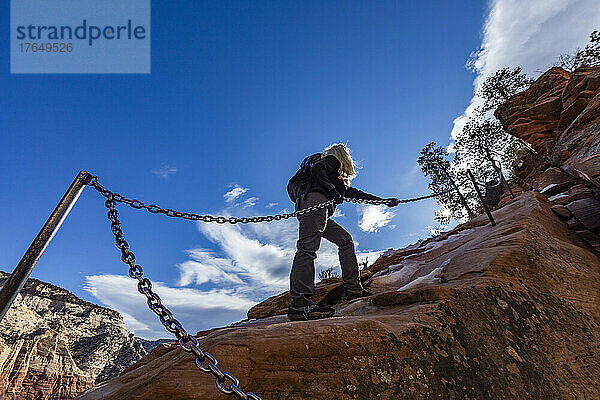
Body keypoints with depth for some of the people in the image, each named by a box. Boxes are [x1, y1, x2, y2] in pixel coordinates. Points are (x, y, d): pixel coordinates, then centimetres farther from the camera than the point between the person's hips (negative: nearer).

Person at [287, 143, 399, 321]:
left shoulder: (340, 181, 39)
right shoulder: (333, 160, 17)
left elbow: (356, 193, 40)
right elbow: (316, 169, -3)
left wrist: (385, 201, 42)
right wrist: (332, 190, -16)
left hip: (320, 214, 10)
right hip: (315, 200, -10)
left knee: (345, 240, 9)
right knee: (308, 247, -23)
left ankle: (352, 289, 6)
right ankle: (299, 305, -34)